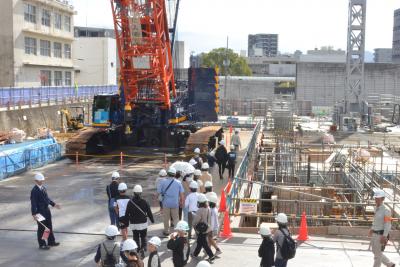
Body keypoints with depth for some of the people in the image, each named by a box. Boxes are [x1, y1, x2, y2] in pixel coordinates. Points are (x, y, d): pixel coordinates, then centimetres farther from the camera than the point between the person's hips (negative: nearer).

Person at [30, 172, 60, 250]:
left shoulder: (43, 188, 6)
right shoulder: (34, 191, -20)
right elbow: (33, 203, -23)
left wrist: (54, 204, 18)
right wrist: (34, 214, -27)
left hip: (46, 210, 8)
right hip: (40, 212, -8)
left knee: (49, 227, 17)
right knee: (41, 228, 4)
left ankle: (51, 242, 31)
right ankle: (42, 244, 18)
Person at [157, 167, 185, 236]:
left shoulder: (163, 182, -10)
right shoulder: (178, 183, -5)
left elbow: (159, 192, -8)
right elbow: (181, 193, -2)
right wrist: (181, 202, 11)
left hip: (166, 203, -1)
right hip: (175, 203, 1)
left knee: (166, 218, 14)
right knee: (176, 218, 12)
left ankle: (166, 231, 24)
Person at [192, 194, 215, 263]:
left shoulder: (200, 210, -24)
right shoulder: (208, 208, -1)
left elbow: (195, 220, -17)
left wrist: (194, 225, 3)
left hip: (202, 230, -8)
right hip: (208, 228, 8)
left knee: (204, 243, 3)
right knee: (200, 242, 20)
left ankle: (211, 256, 0)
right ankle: (195, 254, 34)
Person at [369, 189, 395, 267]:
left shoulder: (386, 210, -19)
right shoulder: (376, 208, 6)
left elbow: (388, 225, -21)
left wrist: (384, 237, -23)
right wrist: (372, 229, 25)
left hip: (381, 235, -9)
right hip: (374, 234, 9)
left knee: (377, 254, 3)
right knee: (375, 252, 19)